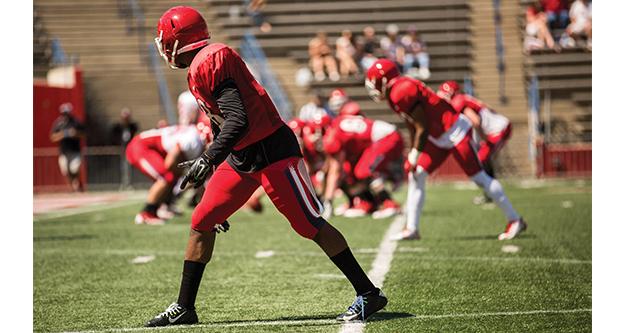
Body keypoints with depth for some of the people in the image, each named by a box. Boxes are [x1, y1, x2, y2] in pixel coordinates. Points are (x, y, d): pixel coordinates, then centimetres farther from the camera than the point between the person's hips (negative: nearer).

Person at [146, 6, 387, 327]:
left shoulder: (208, 62, -18)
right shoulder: (199, 67, 13)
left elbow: (238, 120, -26)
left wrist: (208, 159, -31)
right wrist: (210, 163, 27)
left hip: (272, 152, -10)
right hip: (241, 156, 10)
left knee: (310, 226, -6)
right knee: (201, 223, 8)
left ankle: (368, 294, 3)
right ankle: (184, 307, 15)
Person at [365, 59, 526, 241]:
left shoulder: (402, 92, -22)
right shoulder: (396, 95, 8)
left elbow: (422, 129, -21)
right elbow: (413, 129, 17)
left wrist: (413, 157, -14)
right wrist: (412, 156, 18)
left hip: (455, 132, -10)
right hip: (439, 139, 10)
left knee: (479, 177, -4)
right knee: (415, 176, 3)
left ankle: (515, 221, 6)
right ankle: (411, 229, 6)